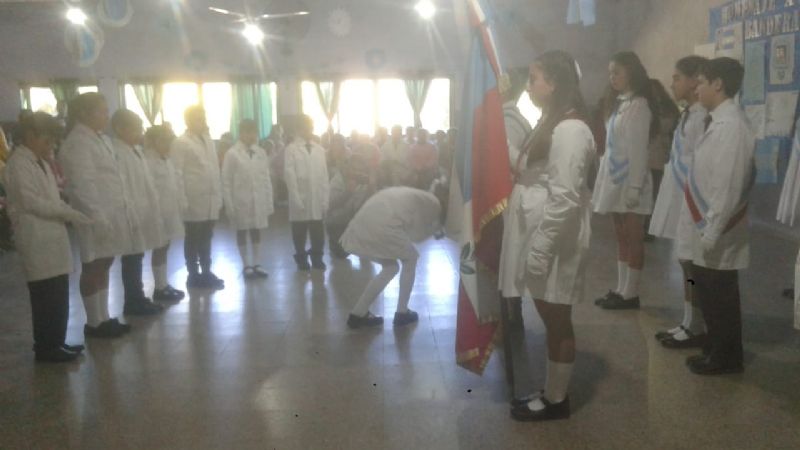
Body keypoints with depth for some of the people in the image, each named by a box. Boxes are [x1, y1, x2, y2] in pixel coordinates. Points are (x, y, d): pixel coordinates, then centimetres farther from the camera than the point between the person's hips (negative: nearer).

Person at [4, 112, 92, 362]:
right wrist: (70, 213, -15)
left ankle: (55, 342, 21)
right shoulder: (19, 164, -10)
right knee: (47, 297, -3)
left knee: (57, 296, 12)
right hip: (37, 241, -8)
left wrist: (69, 212, 4)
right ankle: (47, 347, 7)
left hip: (52, 237, 8)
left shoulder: (39, 162, 17)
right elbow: (32, 202, -16)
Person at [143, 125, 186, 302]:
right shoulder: (148, 163, -15)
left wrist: (181, 206, 9)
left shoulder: (167, 161, 14)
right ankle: (159, 288, 8)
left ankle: (164, 285, 22)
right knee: (159, 249, -1)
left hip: (170, 213, 8)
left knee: (164, 248, 14)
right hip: (158, 213, -8)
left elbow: (176, 185, 15)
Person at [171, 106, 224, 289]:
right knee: (193, 240, 4)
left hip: (211, 201, 6)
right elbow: (177, 173, -9)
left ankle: (206, 272, 21)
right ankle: (193, 275, 13)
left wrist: (219, 196, 9)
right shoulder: (181, 143, -5)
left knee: (206, 239, 12)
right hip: (194, 201, -5)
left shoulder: (208, 141, 14)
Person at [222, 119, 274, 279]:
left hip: (259, 201, 2)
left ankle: (256, 265, 17)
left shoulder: (261, 153, 2)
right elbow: (226, 182, -5)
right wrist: (229, 206, -9)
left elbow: (267, 179, 5)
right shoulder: (232, 154, -6)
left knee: (257, 233, 8)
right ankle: (246, 265, 18)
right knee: (242, 233, 9)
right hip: (240, 202, -2)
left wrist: (269, 203, 4)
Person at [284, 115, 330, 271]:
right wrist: (296, 199, -12)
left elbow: (324, 176, 8)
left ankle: (317, 258, 18)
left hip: (317, 201, 3)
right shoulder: (291, 149, -2)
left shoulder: (320, 150, 9)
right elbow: (289, 175, -6)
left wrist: (325, 200, 3)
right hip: (300, 200, -2)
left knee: (318, 233, 3)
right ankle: (301, 259, 21)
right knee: (300, 233, 6)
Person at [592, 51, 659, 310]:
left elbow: (638, 149, -16)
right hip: (614, 178, 9)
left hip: (629, 180, -9)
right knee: (621, 238, 12)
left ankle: (630, 294, 7)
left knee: (634, 239, 0)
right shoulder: (617, 103, 14)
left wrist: (635, 186, -19)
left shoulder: (638, 105, -12)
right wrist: (605, 178, 10)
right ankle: (621, 290, 19)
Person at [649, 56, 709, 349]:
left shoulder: (703, 117, -17)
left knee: (693, 264, 0)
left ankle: (697, 329, 12)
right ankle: (688, 323, 24)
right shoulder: (688, 114, 12)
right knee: (686, 263, 14)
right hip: (679, 199, 9)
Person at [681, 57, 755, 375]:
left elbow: (727, 187, -24)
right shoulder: (719, 121, 7)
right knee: (710, 294, 20)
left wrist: (712, 233, -20)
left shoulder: (731, 125, -21)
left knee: (718, 297, 7)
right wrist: (706, 230, 16)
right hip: (708, 228, 9)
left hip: (719, 232, -9)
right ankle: (720, 353, 36)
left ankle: (724, 359, 25)